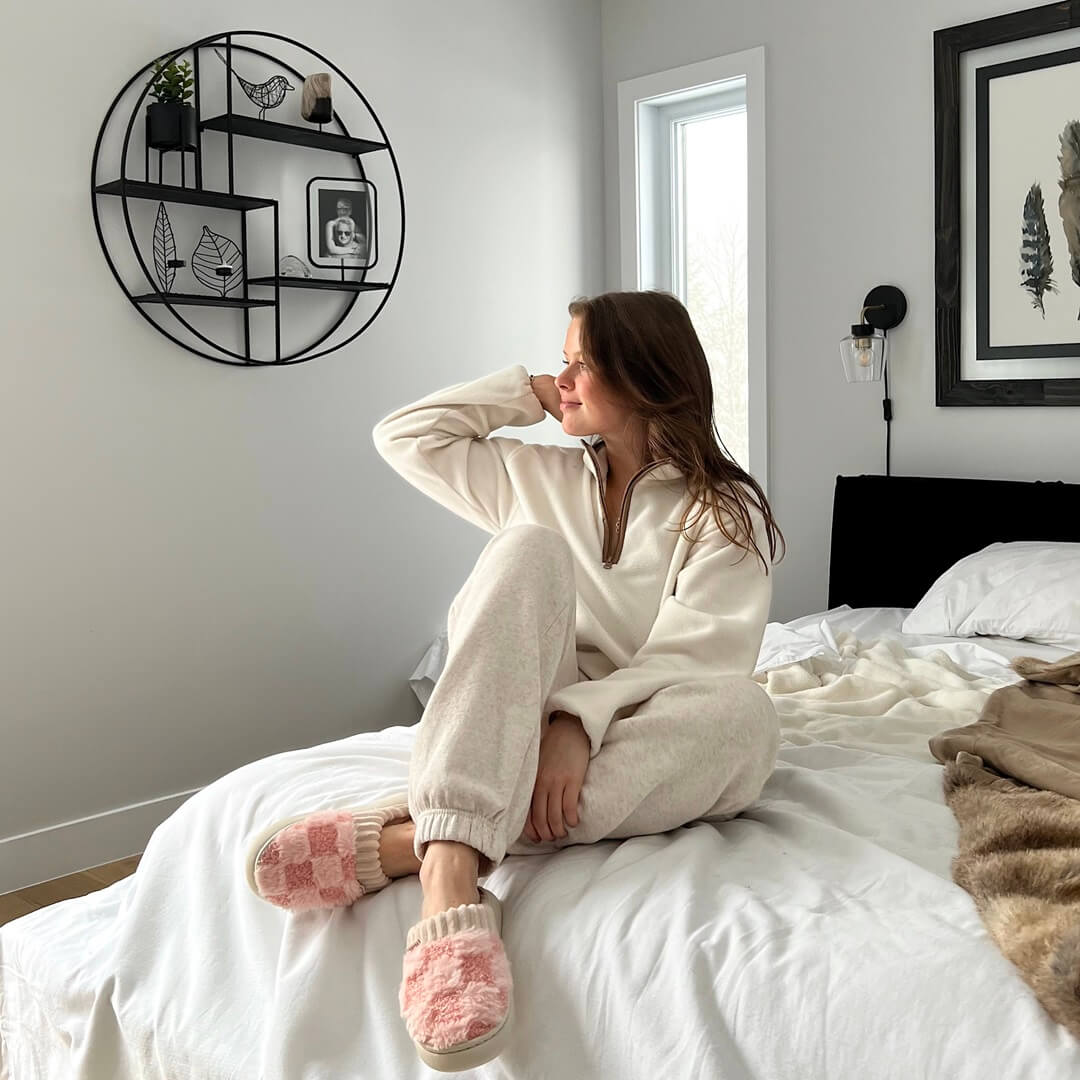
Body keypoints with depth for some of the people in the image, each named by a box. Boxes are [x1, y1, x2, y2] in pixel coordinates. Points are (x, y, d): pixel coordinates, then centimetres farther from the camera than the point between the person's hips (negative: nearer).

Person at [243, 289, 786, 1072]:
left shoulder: (725, 510, -1)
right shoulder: (541, 478, 14)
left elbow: (692, 657, -16)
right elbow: (404, 435, 16)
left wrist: (577, 721, -32)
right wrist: (528, 393, 11)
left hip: (640, 744, -1)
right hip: (517, 732, 2)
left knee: (744, 711, -36)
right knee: (531, 547, -25)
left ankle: (403, 839, -41)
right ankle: (452, 873, -45)